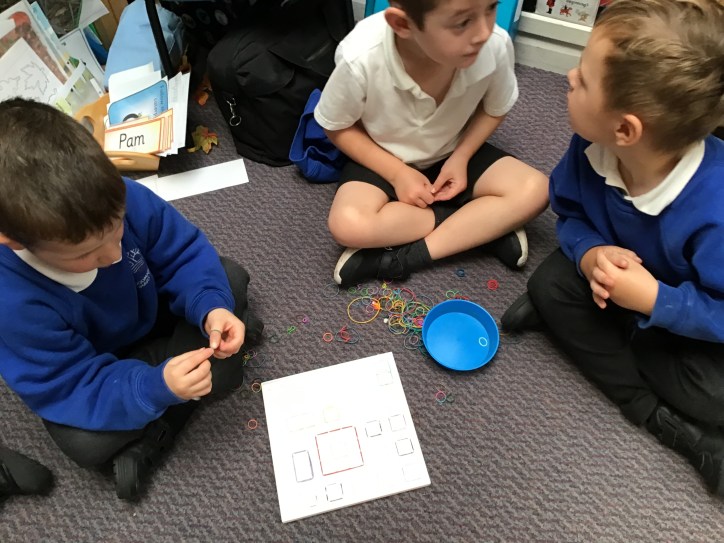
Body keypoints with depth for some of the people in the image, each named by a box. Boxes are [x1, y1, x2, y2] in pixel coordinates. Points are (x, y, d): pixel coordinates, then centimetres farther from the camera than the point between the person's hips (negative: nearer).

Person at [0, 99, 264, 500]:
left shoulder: (123, 199, -31)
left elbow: (183, 253, -17)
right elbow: (73, 388, -31)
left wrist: (210, 307, -36)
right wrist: (156, 387, -49)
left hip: (150, 310, 4)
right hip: (84, 374, -3)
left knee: (232, 279, -5)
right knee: (84, 442, -28)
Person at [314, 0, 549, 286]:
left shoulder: (496, 45, -26)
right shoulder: (361, 58, -33)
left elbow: (494, 109, -3)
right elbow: (337, 127, -13)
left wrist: (460, 158, -17)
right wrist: (397, 173, -20)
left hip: (452, 155, 2)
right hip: (383, 160, -1)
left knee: (535, 190, -19)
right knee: (349, 226, -30)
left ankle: (406, 258, -18)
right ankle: (489, 226, -13)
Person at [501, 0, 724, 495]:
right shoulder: (593, 147, -24)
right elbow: (572, 213, -8)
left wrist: (653, 300, -37)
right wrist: (590, 253, -27)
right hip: (622, 273, 5)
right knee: (549, 286, -20)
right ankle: (654, 414, -14)